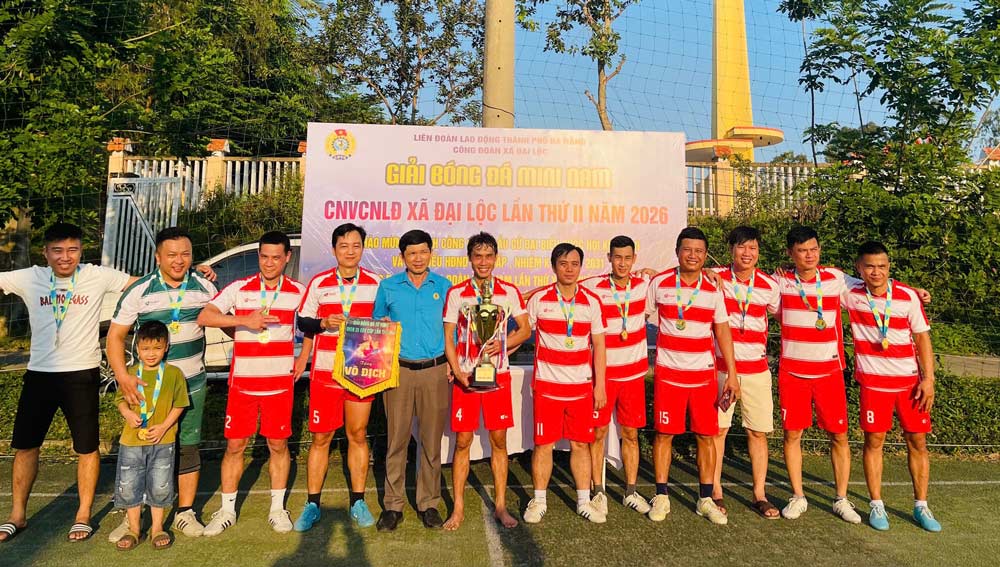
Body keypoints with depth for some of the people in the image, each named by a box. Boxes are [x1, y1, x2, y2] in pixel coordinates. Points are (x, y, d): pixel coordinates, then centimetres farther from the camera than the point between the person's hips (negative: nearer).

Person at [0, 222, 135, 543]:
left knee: (87, 447, 6)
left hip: (81, 374, -2)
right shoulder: (29, 279, 0)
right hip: (39, 374, 3)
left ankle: (83, 514, 21)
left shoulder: (98, 277, -5)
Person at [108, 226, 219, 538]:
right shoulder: (139, 291, -8)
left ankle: (185, 513, 22)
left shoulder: (204, 286, -1)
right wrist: (123, 376, -20)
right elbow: (115, 336, -8)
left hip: (192, 383, 2)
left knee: (188, 448, 8)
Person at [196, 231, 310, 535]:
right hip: (242, 382, 0)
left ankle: (277, 508, 23)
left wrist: (303, 359, 6)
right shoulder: (239, 288, -2)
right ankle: (227, 510, 24)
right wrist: (244, 320, -24)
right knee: (235, 445, 7)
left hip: (280, 383, 0)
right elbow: (204, 317, -11)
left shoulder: (298, 291, 1)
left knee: (278, 444, 8)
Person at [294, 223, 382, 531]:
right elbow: (302, 322, 7)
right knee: (321, 437, 5)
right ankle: (312, 505, 18)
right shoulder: (319, 283, 3)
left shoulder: (376, 283, 5)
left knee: (358, 435, 8)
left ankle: (358, 502, 21)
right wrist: (323, 323, -12)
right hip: (324, 372, 0)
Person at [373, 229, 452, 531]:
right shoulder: (388, 286, 8)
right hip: (398, 370, 0)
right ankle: (393, 505, 16)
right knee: (397, 440, 3)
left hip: (435, 372, 0)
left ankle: (428, 503, 19)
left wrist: (451, 362, 2)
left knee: (431, 440, 6)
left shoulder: (444, 286, 7)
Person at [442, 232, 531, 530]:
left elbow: (525, 329, 6)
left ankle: (500, 505, 20)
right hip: (465, 376, -1)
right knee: (462, 441, 4)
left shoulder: (509, 291, 3)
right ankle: (458, 508, 16)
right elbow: (448, 337, 2)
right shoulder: (456, 293, 0)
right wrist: (457, 372, -9)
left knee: (499, 440, 7)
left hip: (498, 374, 1)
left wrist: (501, 345, -11)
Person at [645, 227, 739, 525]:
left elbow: (722, 331, 7)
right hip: (668, 373, -2)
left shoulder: (713, 289, 3)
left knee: (707, 436, 6)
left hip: (704, 374, 2)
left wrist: (732, 373, 2)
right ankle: (661, 497, 17)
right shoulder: (659, 283, -2)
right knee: (664, 433, 3)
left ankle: (705, 500, 21)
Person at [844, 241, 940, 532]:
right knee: (873, 441, 3)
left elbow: (922, 337, -2)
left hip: (910, 380, 1)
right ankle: (877, 505, 16)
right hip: (873, 381, -1)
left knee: (917, 442, 8)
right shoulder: (850, 292, -8)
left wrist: (928, 378, -6)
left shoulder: (908, 295, -7)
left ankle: (921, 506, 24)